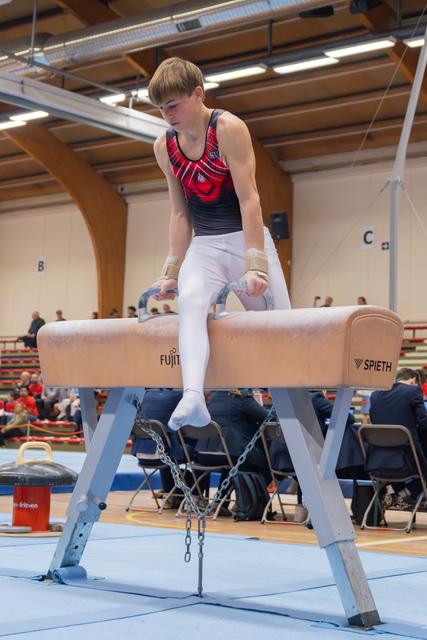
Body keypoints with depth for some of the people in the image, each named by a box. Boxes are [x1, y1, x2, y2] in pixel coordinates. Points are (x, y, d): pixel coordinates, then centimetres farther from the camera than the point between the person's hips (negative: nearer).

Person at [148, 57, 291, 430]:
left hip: (246, 238, -2)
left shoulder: (229, 128, -11)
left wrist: (255, 265, -23)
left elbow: (248, 198, -17)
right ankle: (193, 398, -49)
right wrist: (172, 270, 6)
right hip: (203, 246, 3)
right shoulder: (164, 146, 4)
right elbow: (179, 213, 8)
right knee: (191, 301, -30)